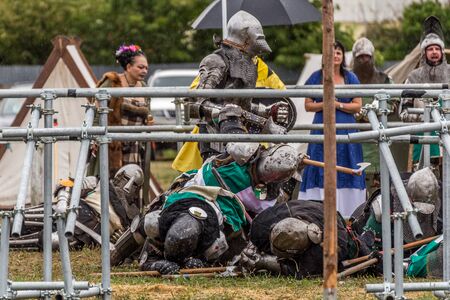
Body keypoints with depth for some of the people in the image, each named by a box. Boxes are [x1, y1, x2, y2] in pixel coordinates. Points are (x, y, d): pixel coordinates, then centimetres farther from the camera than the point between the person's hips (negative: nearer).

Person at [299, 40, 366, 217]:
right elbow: (308, 105, 6)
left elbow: (357, 106, 5)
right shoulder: (316, 77, 7)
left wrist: (339, 105, -9)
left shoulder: (350, 78, 9)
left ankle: (346, 212, -4)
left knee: (345, 168, -4)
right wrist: (324, 104, -12)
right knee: (322, 171, -7)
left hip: (345, 130, 1)